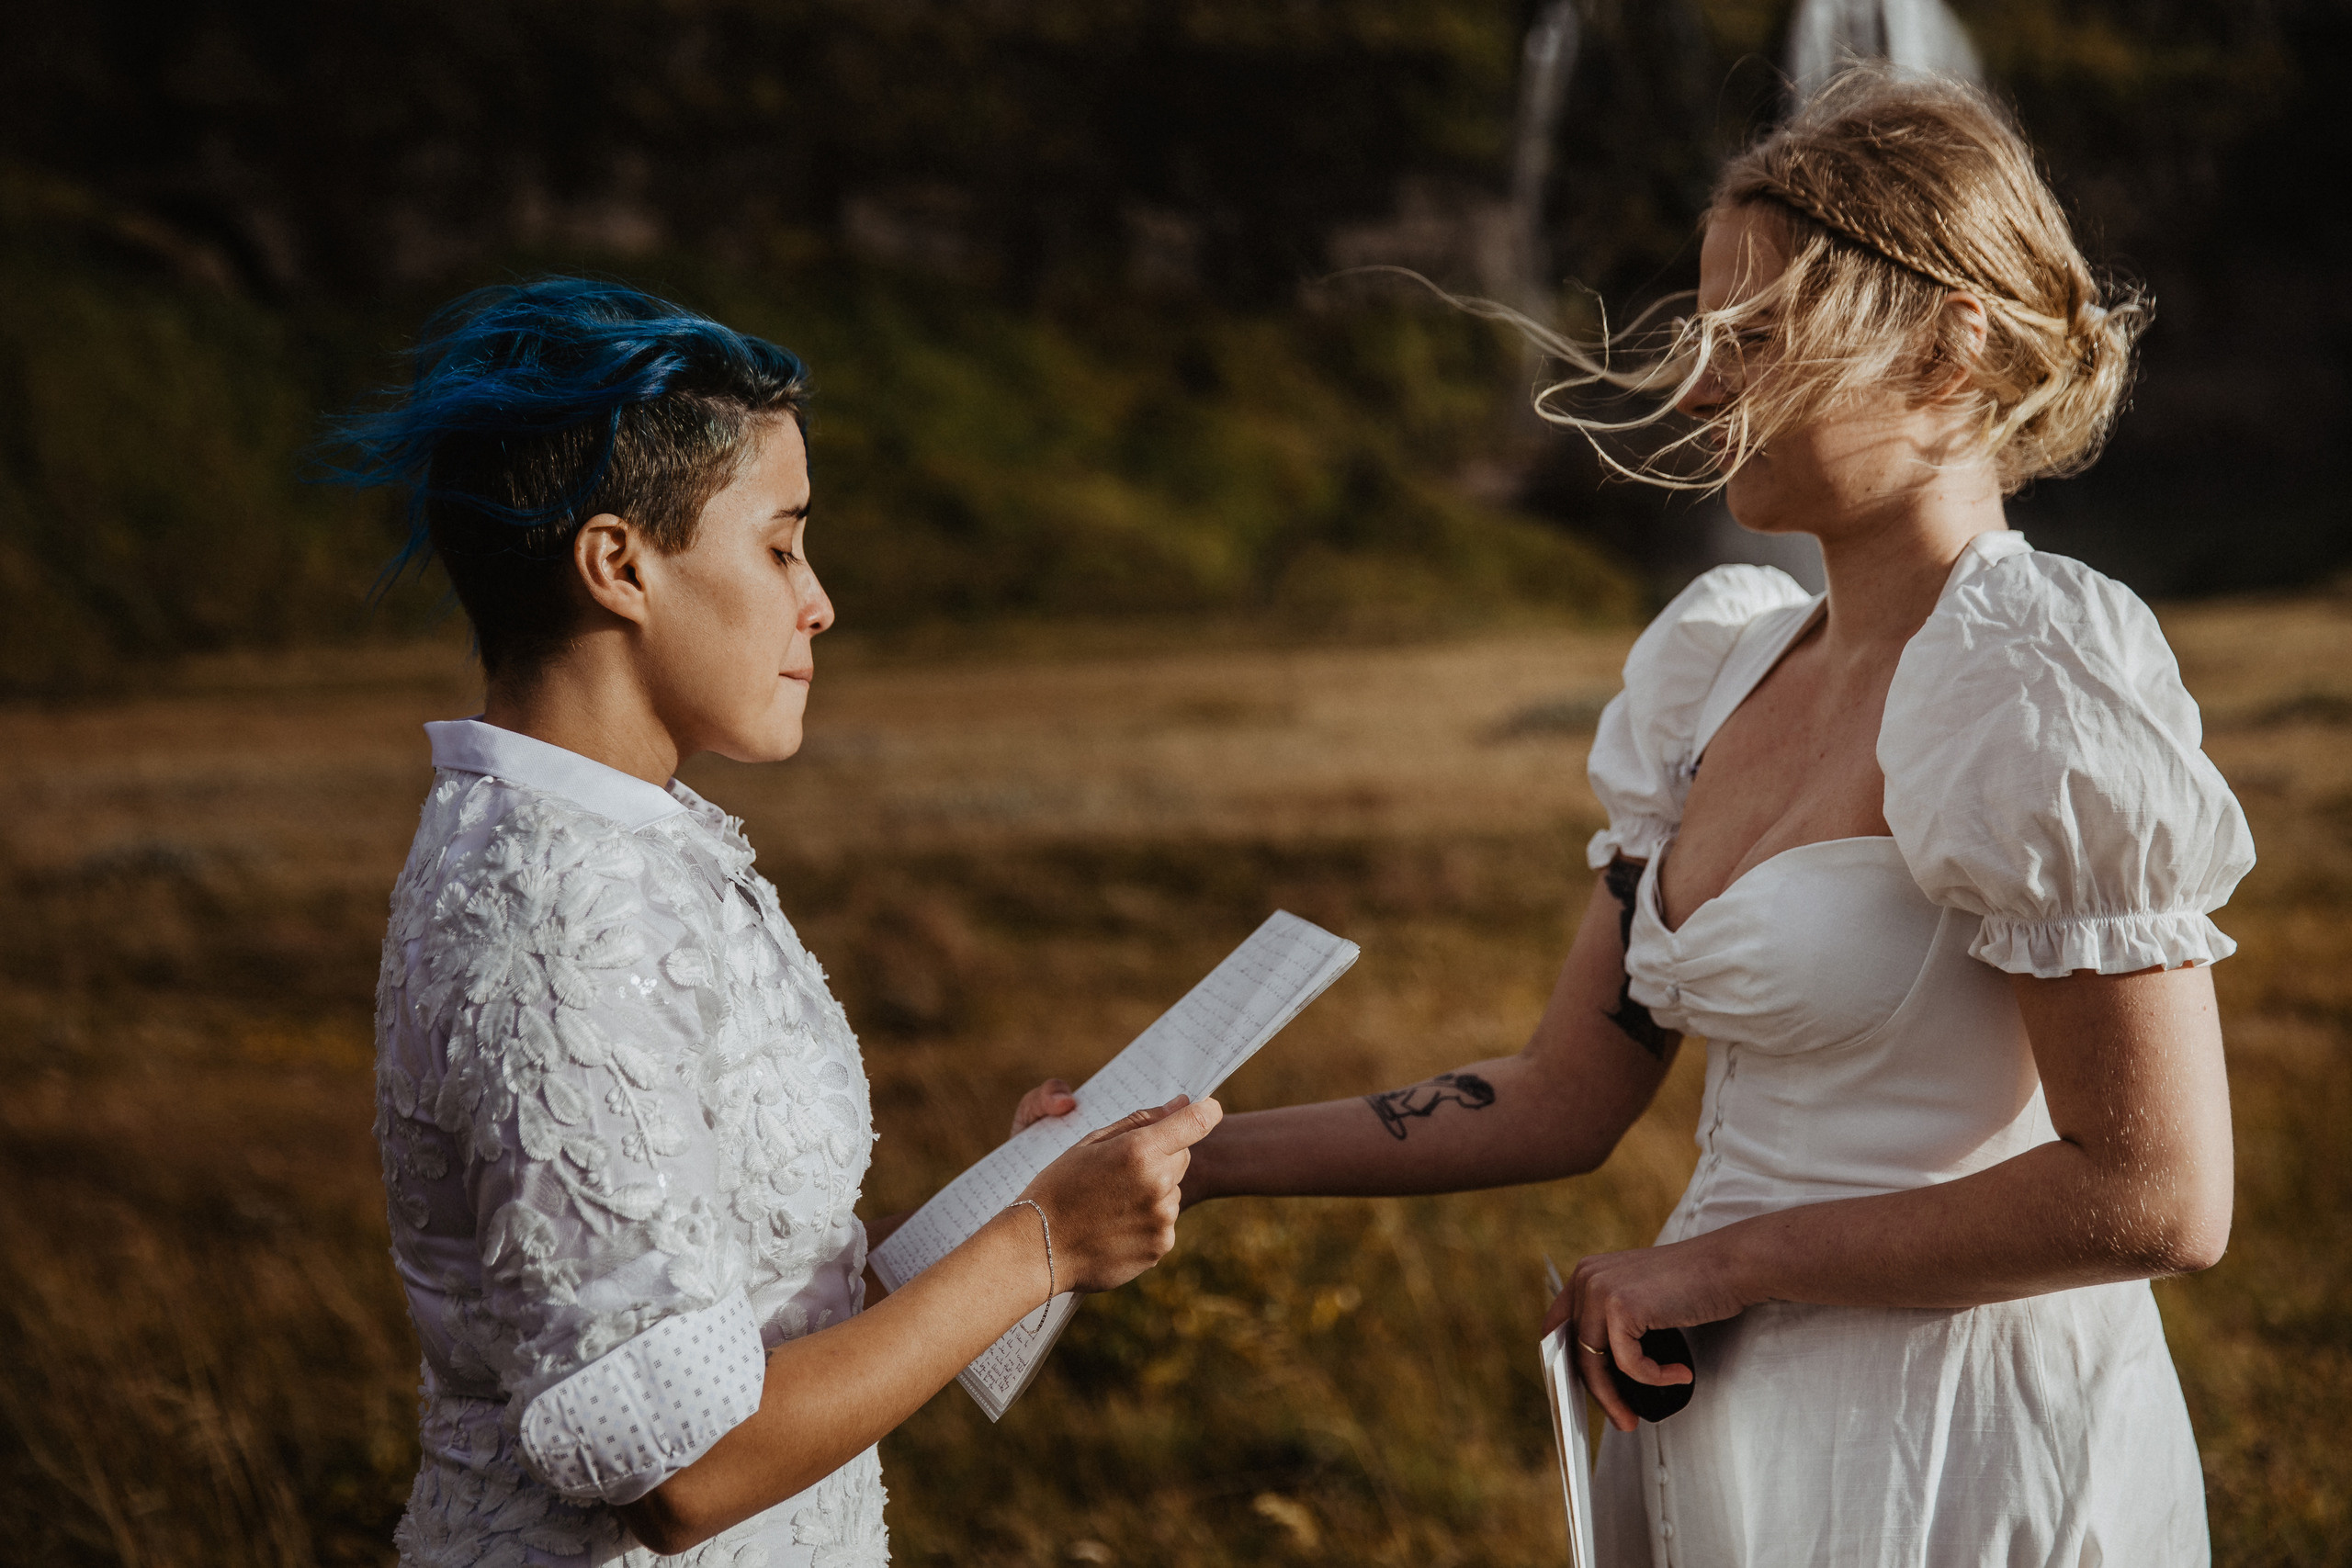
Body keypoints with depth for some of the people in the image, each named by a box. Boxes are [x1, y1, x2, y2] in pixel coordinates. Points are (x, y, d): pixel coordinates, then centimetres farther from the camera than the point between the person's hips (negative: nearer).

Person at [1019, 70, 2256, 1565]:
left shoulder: (2032, 679, -16)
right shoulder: (1729, 661, 7)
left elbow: (2158, 1199, -20)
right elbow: (1563, 1104, 9)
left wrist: (1728, 1260, -15)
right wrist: (1198, 1159, 4)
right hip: (1732, 1436, 7)